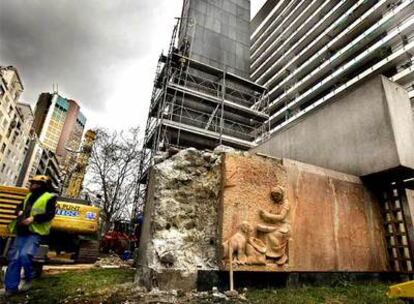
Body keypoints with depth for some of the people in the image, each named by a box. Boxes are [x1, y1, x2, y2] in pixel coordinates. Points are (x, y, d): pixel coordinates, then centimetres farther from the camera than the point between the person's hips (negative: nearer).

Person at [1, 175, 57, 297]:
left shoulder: (49, 197, -5)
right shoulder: (29, 196, 20)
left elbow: (50, 214, -14)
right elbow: (20, 206, 29)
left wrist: (33, 218, -23)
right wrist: (19, 212, 5)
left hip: (35, 233, -8)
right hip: (21, 232, 8)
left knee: (25, 255, -23)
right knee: (14, 258, 6)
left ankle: (28, 279, 2)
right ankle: (11, 287, 17)